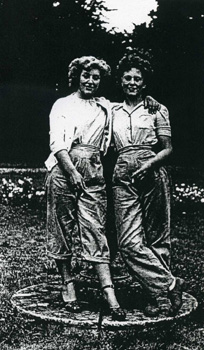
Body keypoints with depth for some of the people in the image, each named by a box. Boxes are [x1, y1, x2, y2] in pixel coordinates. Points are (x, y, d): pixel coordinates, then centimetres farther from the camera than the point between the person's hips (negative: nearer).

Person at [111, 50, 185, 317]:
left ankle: (155, 294, 10)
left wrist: (148, 164, -13)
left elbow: (168, 148, 3)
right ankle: (170, 284, -1)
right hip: (123, 178, 3)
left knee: (156, 238, 2)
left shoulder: (157, 110, 6)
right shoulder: (113, 111, 15)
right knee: (129, 241, -9)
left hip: (152, 176, -2)